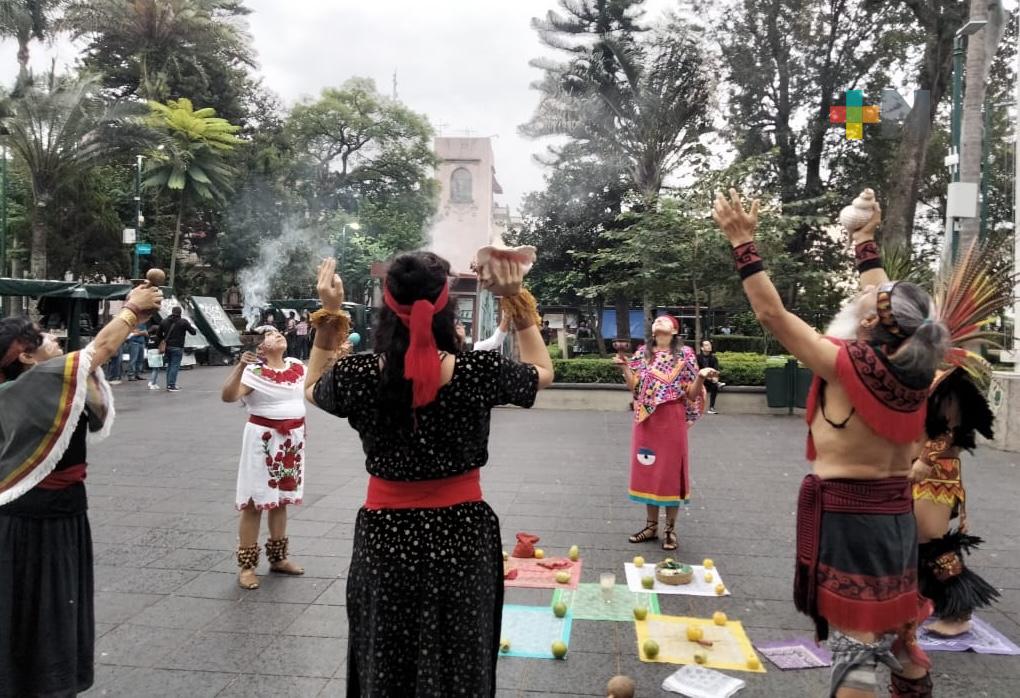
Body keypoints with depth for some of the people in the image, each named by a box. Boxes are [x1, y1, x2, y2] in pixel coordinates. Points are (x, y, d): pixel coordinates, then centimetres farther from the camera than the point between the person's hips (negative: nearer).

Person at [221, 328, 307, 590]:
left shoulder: (297, 366, 5)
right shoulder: (254, 371, -14)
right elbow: (228, 396, -29)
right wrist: (240, 366, -39)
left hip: (293, 439, 6)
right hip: (264, 438, -6)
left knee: (281, 498, 16)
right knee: (255, 501, 0)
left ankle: (278, 557, 29)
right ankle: (247, 566, 10)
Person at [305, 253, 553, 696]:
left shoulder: (358, 377, -15)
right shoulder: (481, 372, -17)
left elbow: (311, 388, 10)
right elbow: (543, 372, 5)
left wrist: (329, 315, 4)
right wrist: (515, 302, 0)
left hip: (385, 537, 1)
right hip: (461, 533, 0)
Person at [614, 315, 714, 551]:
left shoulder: (685, 354, -2)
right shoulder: (642, 352, 6)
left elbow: (691, 394, -3)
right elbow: (634, 387, 3)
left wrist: (701, 377, -20)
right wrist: (625, 368, -10)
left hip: (672, 420, -3)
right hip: (646, 419, 3)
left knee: (670, 471, 3)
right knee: (648, 470, 8)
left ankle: (670, 529, 15)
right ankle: (651, 525, 22)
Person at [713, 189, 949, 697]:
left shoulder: (847, 366, -18)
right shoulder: (912, 368, 0)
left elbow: (771, 313, -17)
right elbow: (888, 304, 16)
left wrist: (743, 242, -12)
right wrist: (865, 241, 28)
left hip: (847, 515, -7)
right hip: (897, 513, 7)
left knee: (854, 645, -1)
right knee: (898, 634, 22)